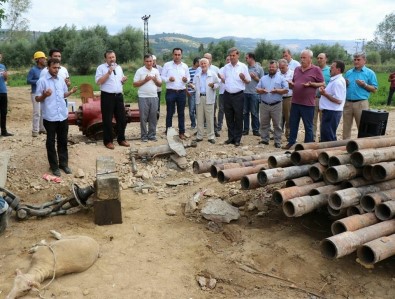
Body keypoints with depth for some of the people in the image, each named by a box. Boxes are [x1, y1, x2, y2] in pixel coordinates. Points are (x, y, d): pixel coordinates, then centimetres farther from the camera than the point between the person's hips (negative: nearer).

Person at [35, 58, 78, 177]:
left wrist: (71, 92, 0)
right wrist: (45, 95, -25)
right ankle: (54, 166, 15)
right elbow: (37, 99, -5)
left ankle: (63, 163, 24)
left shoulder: (61, 80, 9)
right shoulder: (42, 81, -7)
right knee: (51, 142, 6)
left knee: (63, 141, 12)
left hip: (63, 116, 5)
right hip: (50, 117, -5)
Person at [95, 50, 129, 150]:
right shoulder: (101, 67, -3)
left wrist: (124, 80, 1)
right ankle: (108, 141, 11)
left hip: (119, 96, 6)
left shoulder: (119, 67, 15)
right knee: (107, 120, 0)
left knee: (122, 118, 9)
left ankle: (121, 139, 22)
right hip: (107, 96, -5)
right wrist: (109, 72, -18)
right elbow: (98, 82, -14)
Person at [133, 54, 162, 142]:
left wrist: (155, 80, -5)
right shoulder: (140, 71, 0)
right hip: (143, 97, -3)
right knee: (143, 117, 0)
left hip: (154, 97, 3)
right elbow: (135, 84, -3)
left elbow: (160, 84, 15)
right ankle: (144, 136, 8)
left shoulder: (156, 71, 11)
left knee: (153, 117, 6)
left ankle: (152, 135, 14)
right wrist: (145, 80, -13)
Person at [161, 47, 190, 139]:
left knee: (181, 113, 7)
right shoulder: (167, 65, 3)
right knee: (169, 113, 2)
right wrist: (168, 79, -17)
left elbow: (188, 78, 14)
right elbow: (162, 77, 2)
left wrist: (186, 79, -8)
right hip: (170, 92, -2)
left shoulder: (185, 66, 11)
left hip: (182, 92, 2)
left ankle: (181, 132, 15)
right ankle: (168, 132, 10)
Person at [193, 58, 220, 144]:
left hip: (209, 98, -3)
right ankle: (199, 136, 13)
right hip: (199, 98, 4)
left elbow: (218, 84, 3)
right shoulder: (197, 75, 16)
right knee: (199, 118, 6)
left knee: (210, 118, -3)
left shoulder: (213, 74, 4)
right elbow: (194, 84, 24)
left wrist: (213, 85, -16)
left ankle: (211, 136, 3)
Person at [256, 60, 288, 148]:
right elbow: (257, 89, 10)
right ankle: (264, 139, 18)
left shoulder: (281, 78, 4)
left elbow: (286, 90, -2)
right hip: (264, 105, 3)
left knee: (277, 124, 2)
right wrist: (261, 90, -12)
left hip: (276, 105, -3)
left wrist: (277, 90, -16)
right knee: (264, 123, 8)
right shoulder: (263, 78, 13)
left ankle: (277, 142, 8)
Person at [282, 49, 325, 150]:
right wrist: (291, 84, -2)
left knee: (308, 126, 5)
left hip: (308, 103, -5)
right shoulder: (297, 69, 13)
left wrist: (311, 84, -18)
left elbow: (322, 84, -4)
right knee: (293, 124, 13)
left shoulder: (316, 69, -4)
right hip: (295, 102, 6)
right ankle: (291, 142, 25)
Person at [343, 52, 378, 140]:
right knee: (346, 126, 7)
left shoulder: (369, 73, 3)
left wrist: (364, 85, -15)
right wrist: (344, 84, -2)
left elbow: (374, 89, 0)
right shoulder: (348, 72, 14)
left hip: (361, 103, -4)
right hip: (347, 103, 4)